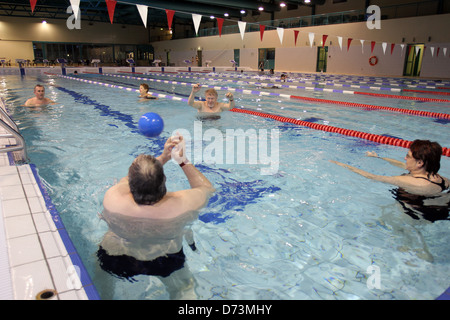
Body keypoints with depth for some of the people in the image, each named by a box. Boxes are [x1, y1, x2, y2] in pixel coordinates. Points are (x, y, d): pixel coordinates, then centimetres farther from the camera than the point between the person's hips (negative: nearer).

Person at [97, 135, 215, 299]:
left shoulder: (112, 197, -32)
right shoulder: (182, 204, -36)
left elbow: (137, 178, -9)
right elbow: (207, 188, -13)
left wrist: (163, 157, -9)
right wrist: (183, 161, -14)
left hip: (115, 263, 2)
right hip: (165, 264, -1)